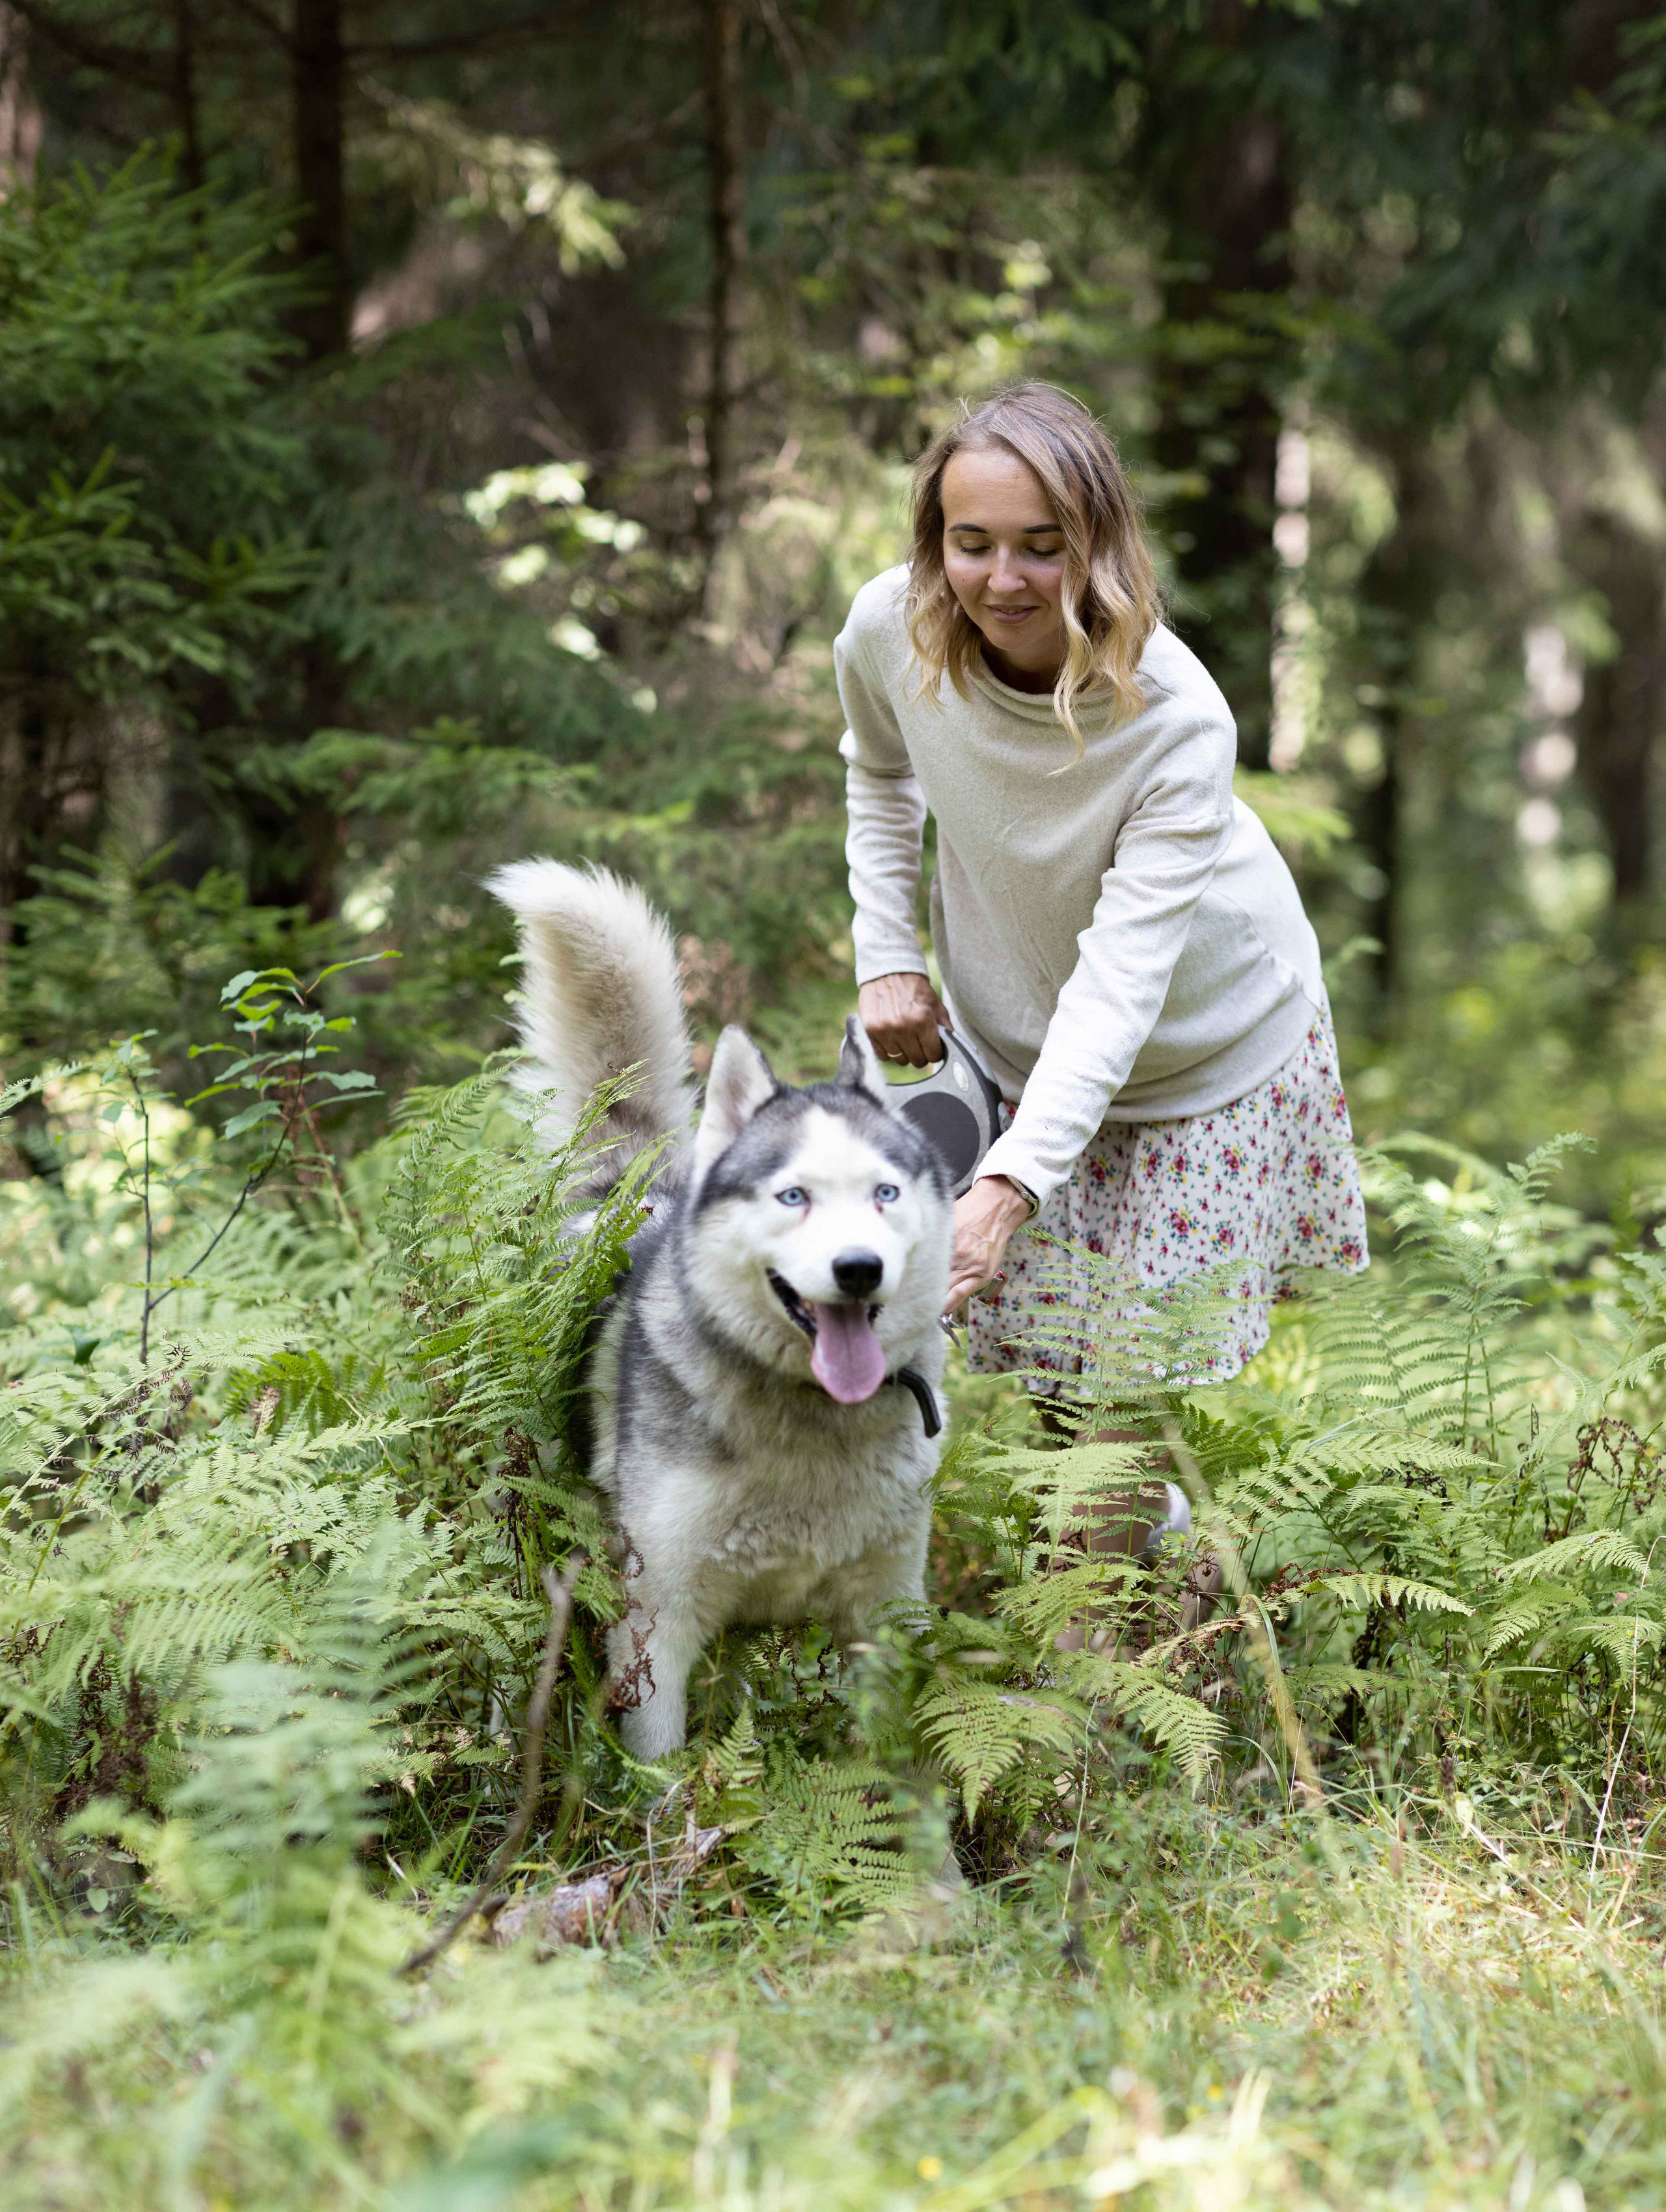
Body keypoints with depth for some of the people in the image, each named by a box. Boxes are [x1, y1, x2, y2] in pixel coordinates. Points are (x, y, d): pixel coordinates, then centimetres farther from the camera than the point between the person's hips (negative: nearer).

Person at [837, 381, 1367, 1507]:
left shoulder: (1179, 723, -33)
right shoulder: (890, 630, -21)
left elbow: (1121, 979, -36)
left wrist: (1012, 1184, -46)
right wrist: (886, 952, -4)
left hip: (1207, 1042, -3)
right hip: (1014, 1031, 3)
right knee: (1033, 1356, 3)